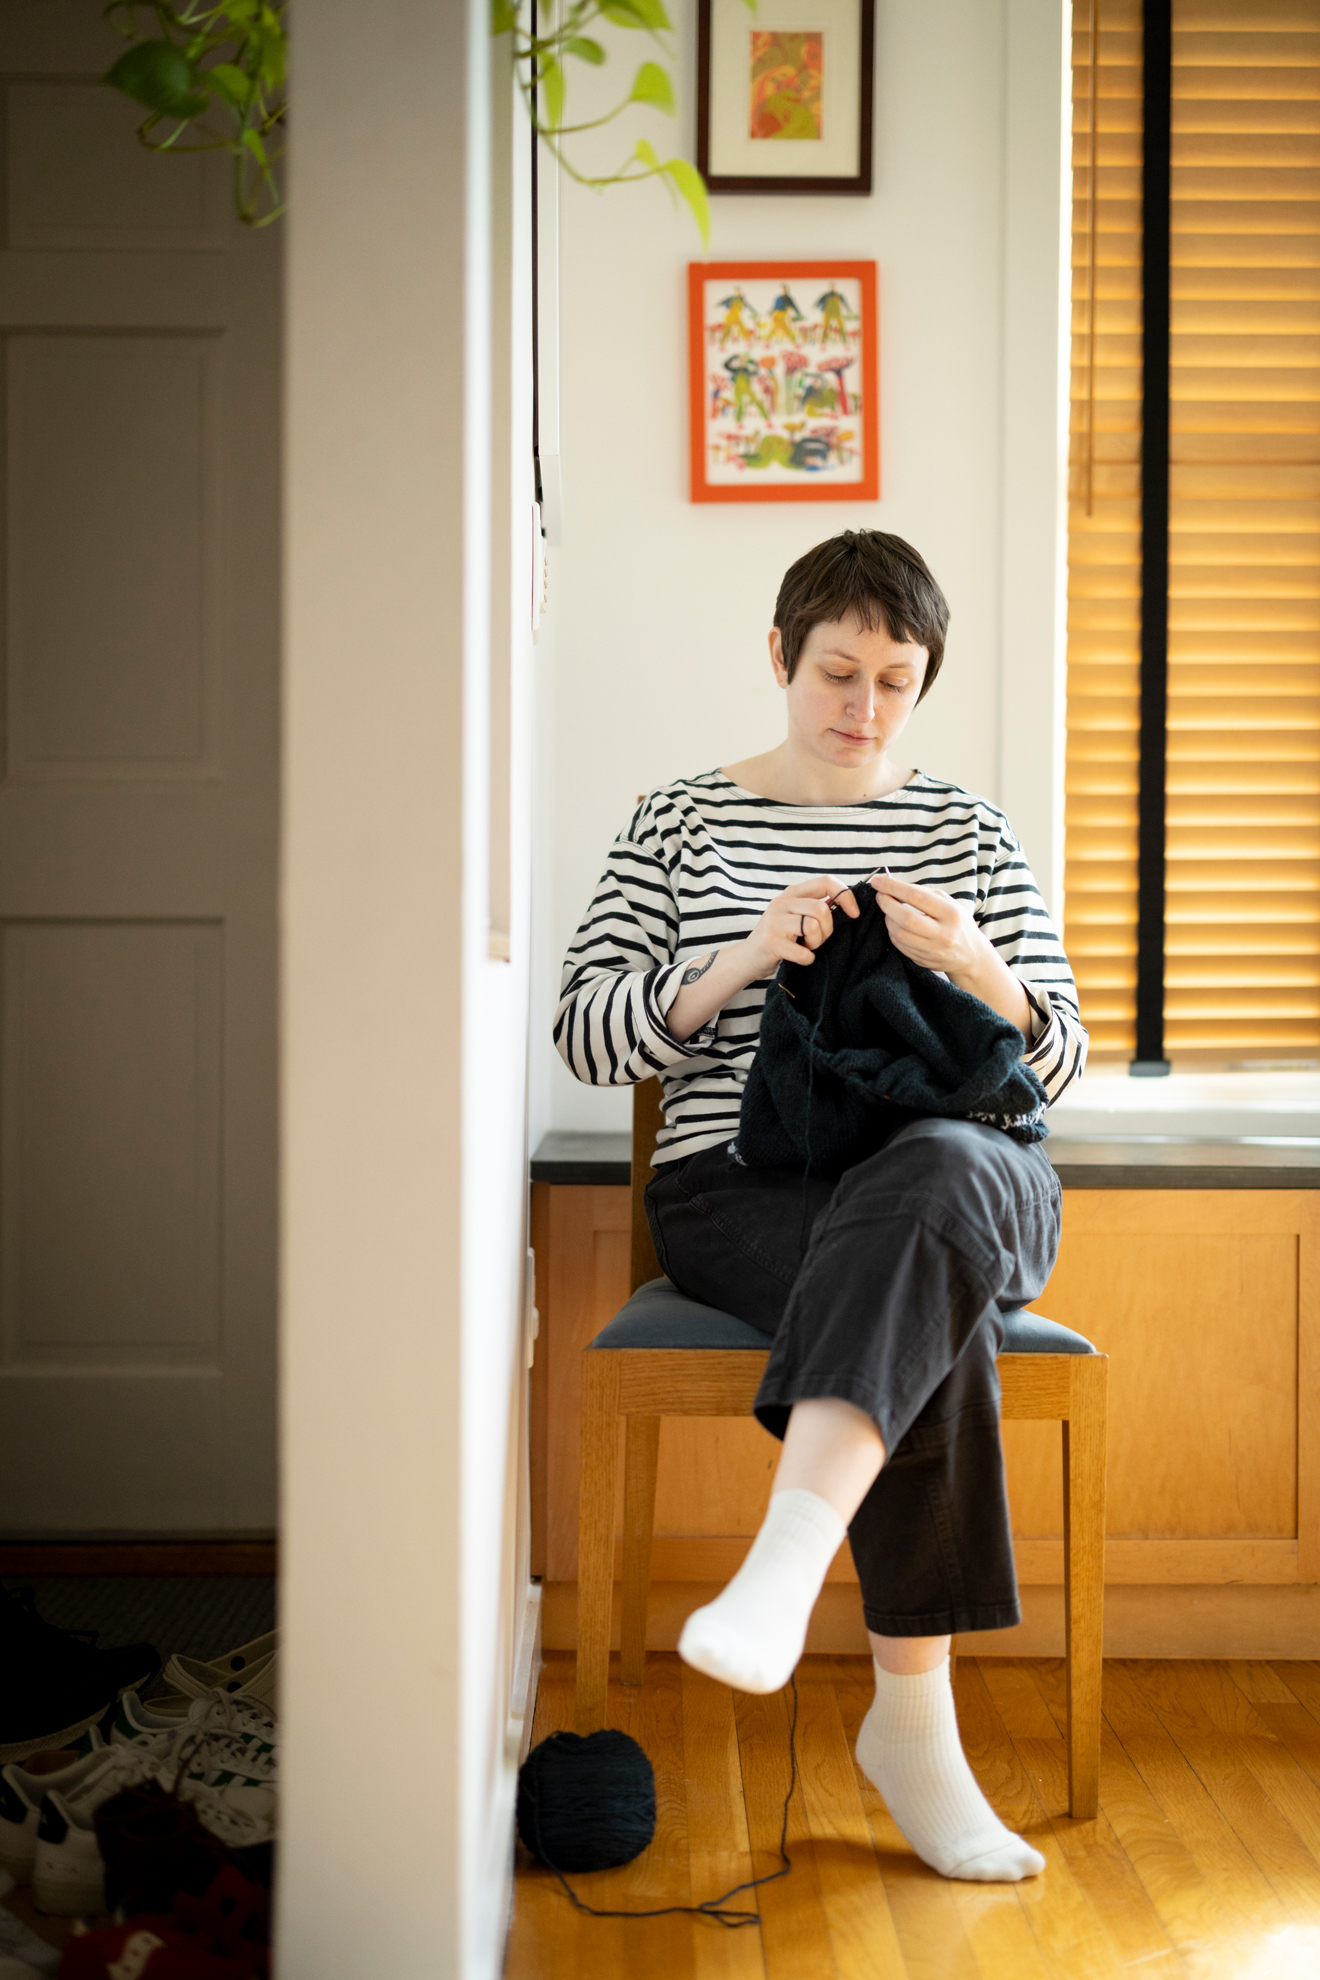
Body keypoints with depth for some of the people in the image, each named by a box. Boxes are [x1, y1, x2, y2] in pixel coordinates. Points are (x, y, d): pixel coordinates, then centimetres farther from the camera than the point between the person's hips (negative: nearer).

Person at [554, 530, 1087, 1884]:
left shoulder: (970, 834, 18)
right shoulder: (681, 822, 14)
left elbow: (1056, 1065, 13)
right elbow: (586, 1034, 6)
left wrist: (975, 969, -10)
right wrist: (738, 963, -11)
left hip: (966, 1181, 1)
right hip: (739, 1191, -1)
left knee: (929, 1178, -40)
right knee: (933, 1313, -36)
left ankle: (784, 1565, -54)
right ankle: (911, 1714, -34)